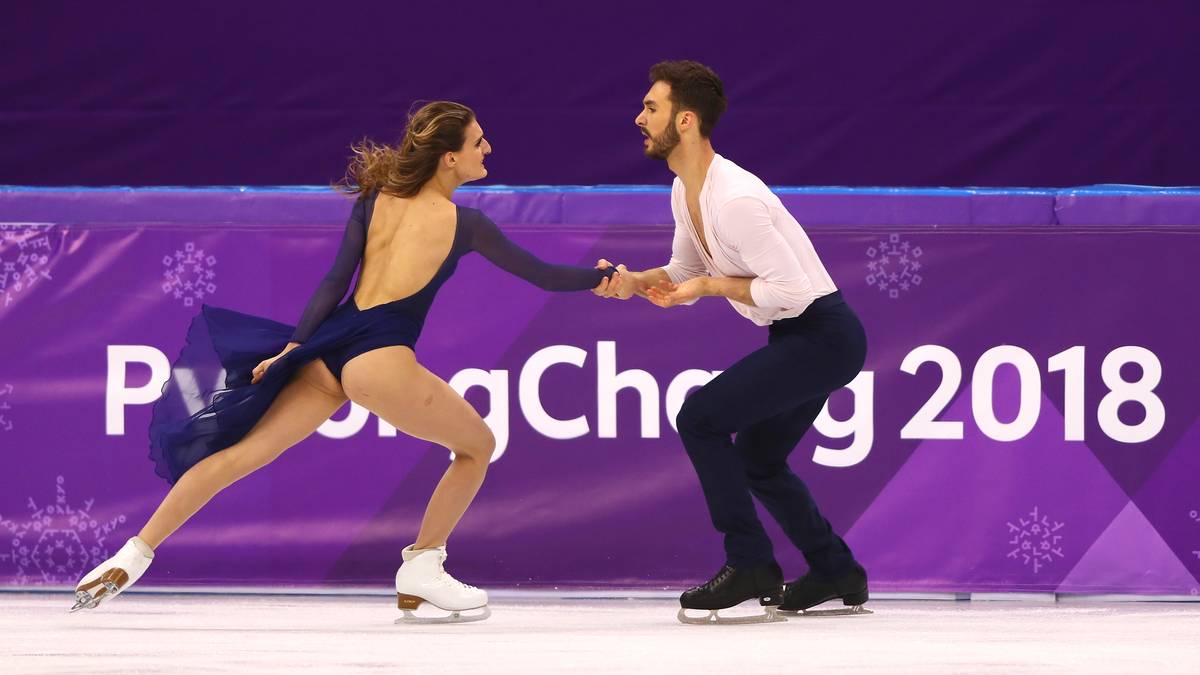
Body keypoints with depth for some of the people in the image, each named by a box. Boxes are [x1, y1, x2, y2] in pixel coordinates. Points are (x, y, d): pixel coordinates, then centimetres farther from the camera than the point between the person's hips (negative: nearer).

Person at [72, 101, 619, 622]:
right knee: (477, 446, 16)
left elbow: (336, 281, 8)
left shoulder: (375, 199, 12)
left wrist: (296, 344, 7)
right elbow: (540, 274, 9)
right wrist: (603, 276, 23)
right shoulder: (465, 224, 1)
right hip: (380, 359, -5)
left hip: (330, 352, 5)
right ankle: (421, 571, 13)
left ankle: (134, 555, -1)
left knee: (239, 453, 3)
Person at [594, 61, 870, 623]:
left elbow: (791, 289, -27)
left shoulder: (734, 199, -25)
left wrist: (709, 284, -18)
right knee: (756, 460, 19)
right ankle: (837, 574, 29)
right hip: (801, 338, 11)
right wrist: (634, 283, 0)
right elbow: (685, 274, 19)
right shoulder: (685, 191, 7)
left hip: (822, 335, -11)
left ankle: (750, 565, -10)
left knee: (700, 417, -16)